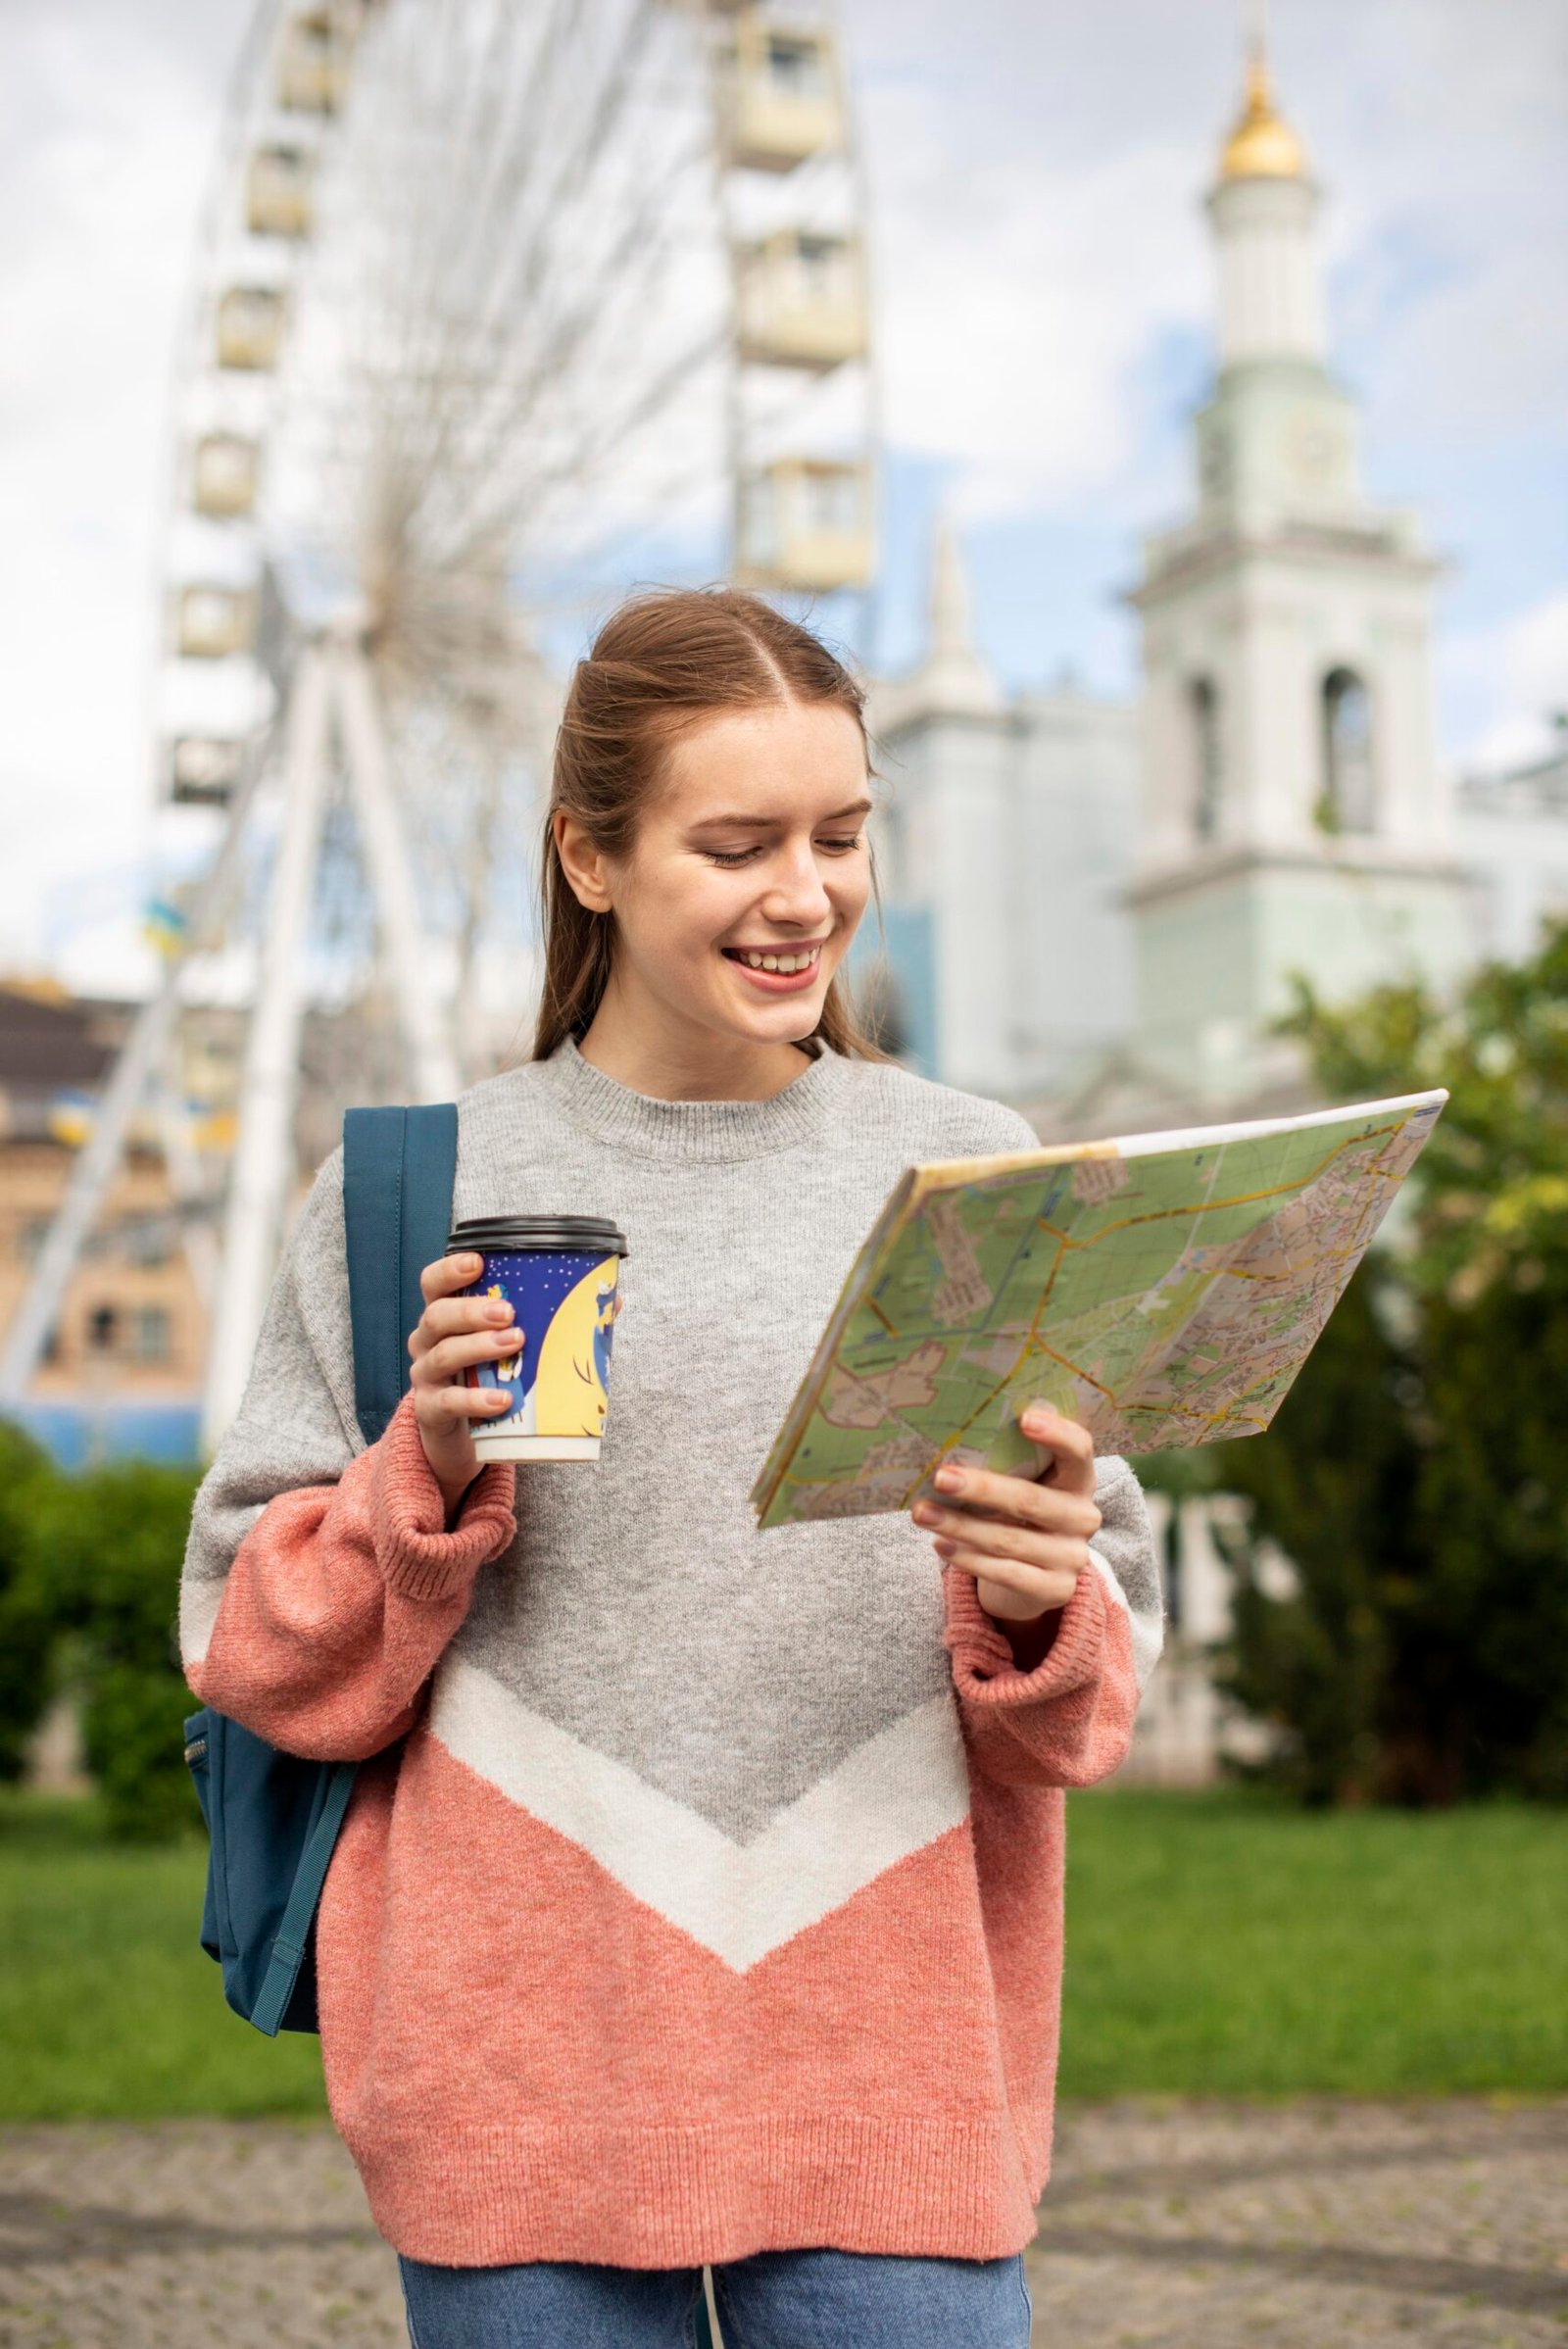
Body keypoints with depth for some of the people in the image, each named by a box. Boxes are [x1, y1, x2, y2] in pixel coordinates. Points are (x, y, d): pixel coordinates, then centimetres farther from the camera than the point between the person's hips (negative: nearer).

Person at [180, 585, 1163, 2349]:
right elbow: (253, 1654, 4)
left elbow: (1092, 1687, 7)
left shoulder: (974, 1176, 5)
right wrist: (427, 1476, -12)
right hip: (527, 2067, 0)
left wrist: (1038, 1612, -14)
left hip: (893, 2070, 1)